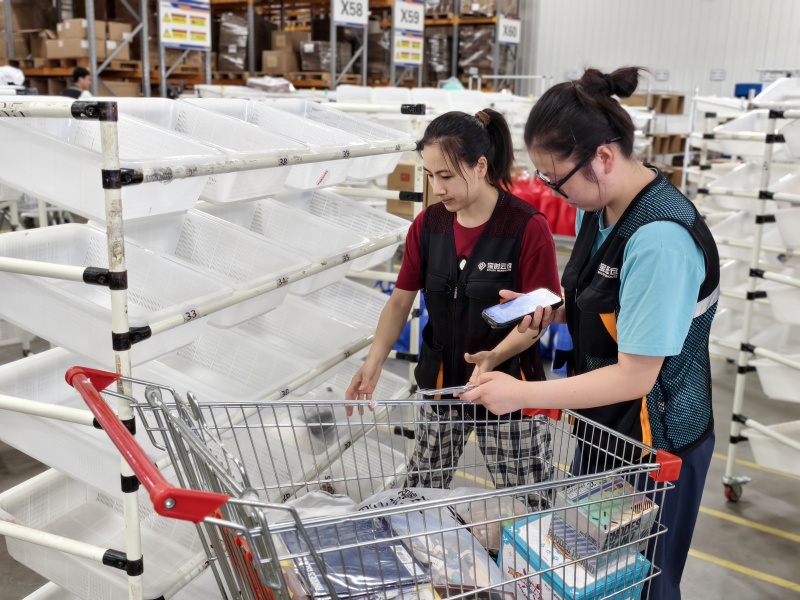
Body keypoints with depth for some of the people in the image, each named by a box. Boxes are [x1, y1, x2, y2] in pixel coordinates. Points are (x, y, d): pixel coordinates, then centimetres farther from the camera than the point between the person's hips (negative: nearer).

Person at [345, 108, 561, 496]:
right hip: (442, 382, 5)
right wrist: (373, 363, -10)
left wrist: (496, 356, -31)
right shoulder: (427, 225, -1)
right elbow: (400, 301, 3)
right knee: (419, 491, 16)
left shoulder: (528, 228, -17)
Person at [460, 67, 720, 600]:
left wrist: (523, 394, -23)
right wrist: (556, 311, -6)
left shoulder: (660, 240, -30)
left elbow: (634, 376, -26)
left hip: (654, 441, -8)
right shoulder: (599, 207, -3)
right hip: (604, 423, 8)